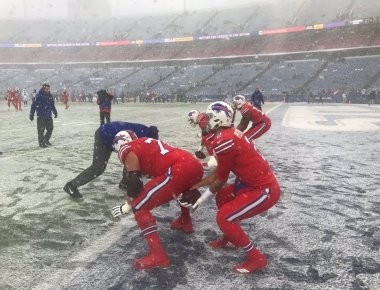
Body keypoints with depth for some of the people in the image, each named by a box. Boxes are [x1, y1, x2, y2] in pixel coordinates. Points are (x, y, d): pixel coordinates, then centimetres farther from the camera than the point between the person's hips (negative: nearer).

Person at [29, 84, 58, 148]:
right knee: (41, 130, -1)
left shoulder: (50, 96, 8)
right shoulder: (39, 96, -12)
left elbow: (52, 106, 21)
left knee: (50, 128, 10)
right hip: (41, 116, -6)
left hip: (48, 116, 6)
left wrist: (55, 112, 25)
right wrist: (31, 114, -12)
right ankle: (41, 143, 11)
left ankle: (46, 140, 28)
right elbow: (33, 105, -11)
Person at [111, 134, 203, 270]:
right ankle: (185, 221, 53)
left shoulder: (127, 149, 7)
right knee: (181, 185, 44)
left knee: (139, 207, 1)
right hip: (196, 166, 9)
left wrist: (128, 206, 14)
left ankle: (157, 256, -2)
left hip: (179, 171, -9)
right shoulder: (146, 143, 31)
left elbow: (134, 181, 0)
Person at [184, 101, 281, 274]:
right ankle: (228, 238, 35)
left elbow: (221, 178, -11)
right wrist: (195, 185, 20)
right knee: (221, 196, 21)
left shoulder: (223, 140, -20)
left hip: (264, 190, -10)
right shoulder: (232, 134, 10)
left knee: (223, 218, -8)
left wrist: (202, 199, 3)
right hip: (261, 182, 10)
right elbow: (219, 171, 15)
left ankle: (256, 258, 6)